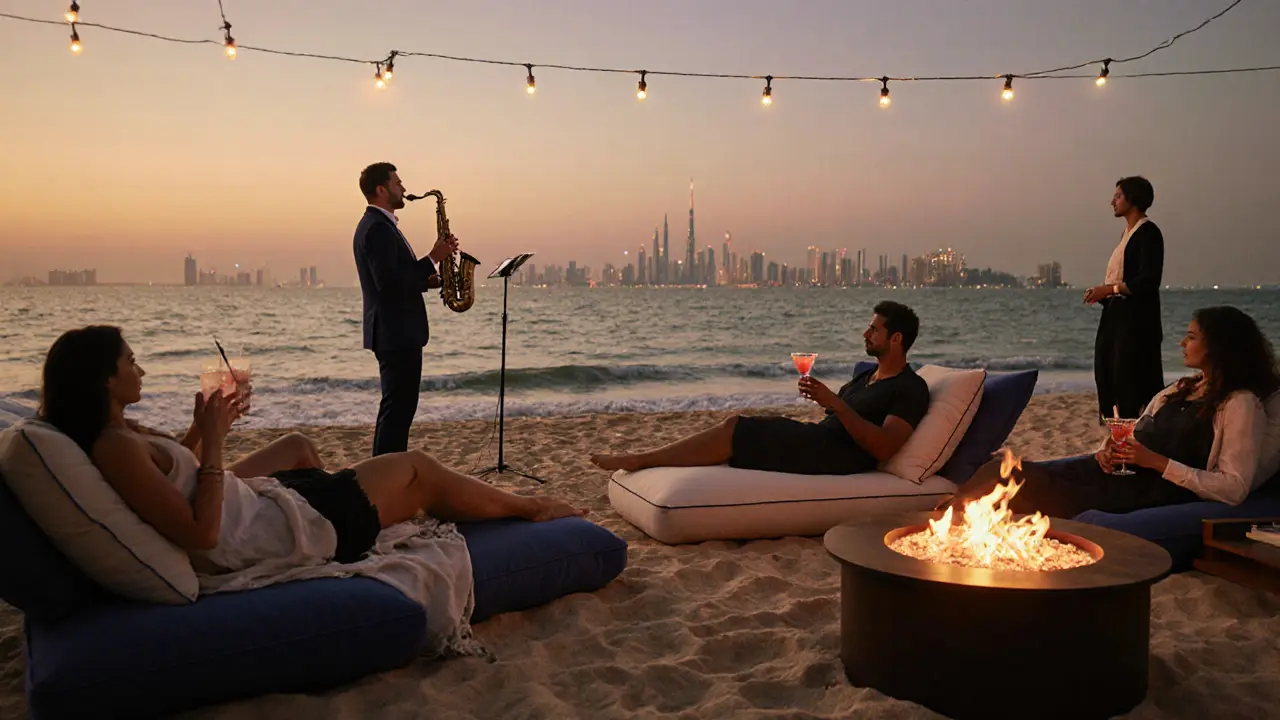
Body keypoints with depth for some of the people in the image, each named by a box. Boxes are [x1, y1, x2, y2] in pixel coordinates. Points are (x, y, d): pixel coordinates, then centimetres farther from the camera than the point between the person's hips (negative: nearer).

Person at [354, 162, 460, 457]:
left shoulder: (377, 224, 18)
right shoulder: (378, 228, -16)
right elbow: (390, 283, -25)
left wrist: (430, 280, 10)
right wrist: (433, 259, -19)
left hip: (396, 332, 11)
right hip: (397, 333, -11)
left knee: (396, 409, 15)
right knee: (398, 410, -8)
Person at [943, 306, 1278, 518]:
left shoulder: (1241, 404, -2)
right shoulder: (1180, 389, 23)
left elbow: (1234, 488, -12)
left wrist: (1157, 462, -16)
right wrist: (1109, 451, 0)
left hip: (1151, 495, -8)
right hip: (1116, 475, 8)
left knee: (1021, 485, -27)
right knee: (1006, 470, -15)